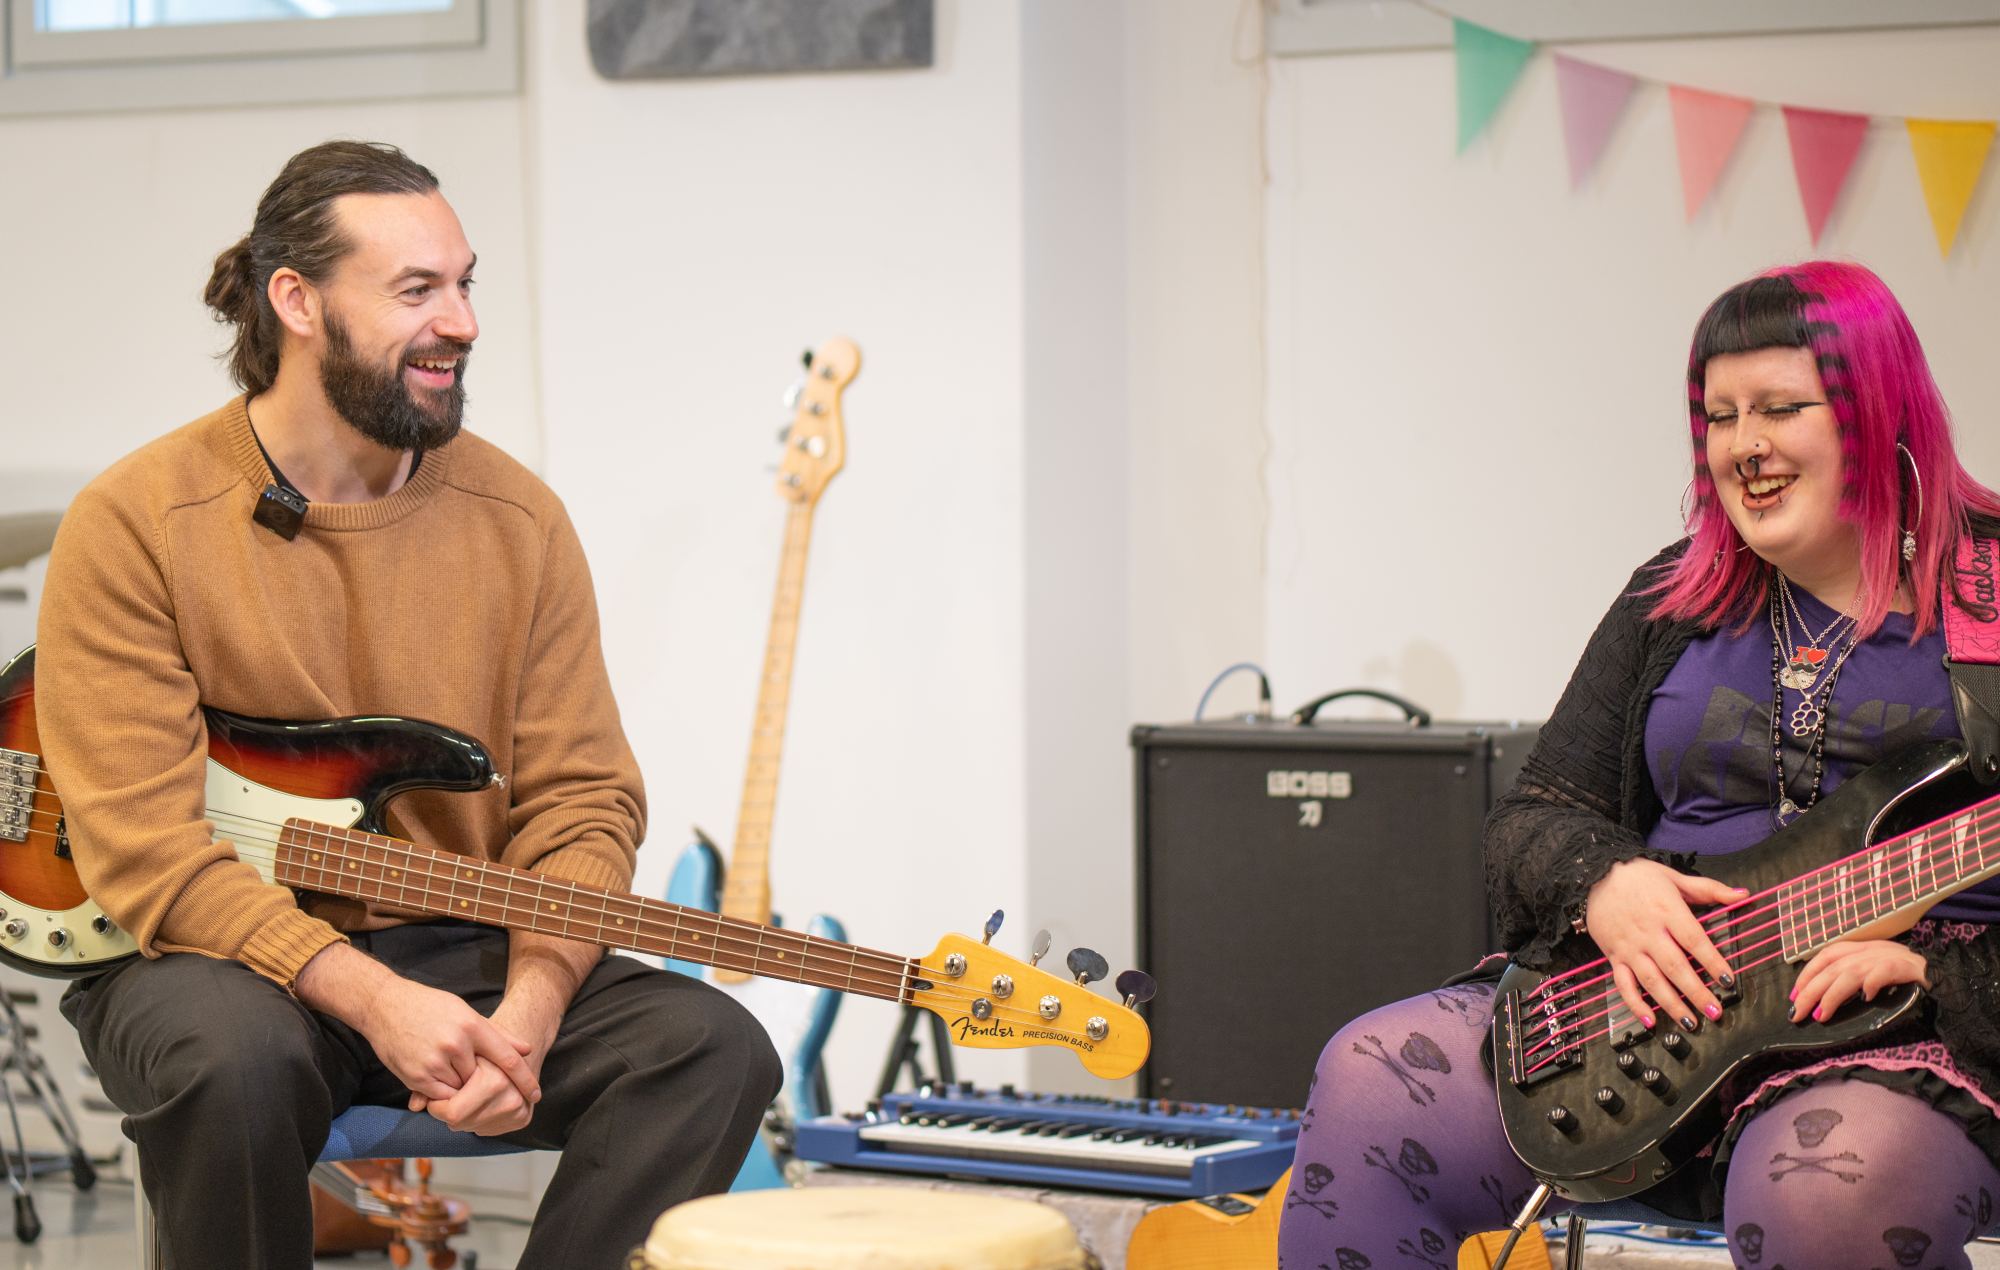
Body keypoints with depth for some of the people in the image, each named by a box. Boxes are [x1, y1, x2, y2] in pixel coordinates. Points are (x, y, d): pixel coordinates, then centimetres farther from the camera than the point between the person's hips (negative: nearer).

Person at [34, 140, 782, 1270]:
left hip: (462, 952, 4)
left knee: (713, 1053, -20)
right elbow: (148, 848, -16)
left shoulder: (517, 519, 2)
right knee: (237, 1061, -38)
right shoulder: (137, 526, -11)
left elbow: (582, 801, 1)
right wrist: (370, 999, -27)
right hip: (223, 951, -4)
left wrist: (526, 1010, -18)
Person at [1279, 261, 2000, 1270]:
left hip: (1912, 1035, -5)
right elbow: (1531, 817, 16)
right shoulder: (1676, 602, 18)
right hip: (1665, 1002, 5)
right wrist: (1604, 887, -5)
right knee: (1372, 1079, -13)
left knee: (1833, 1182, -40)